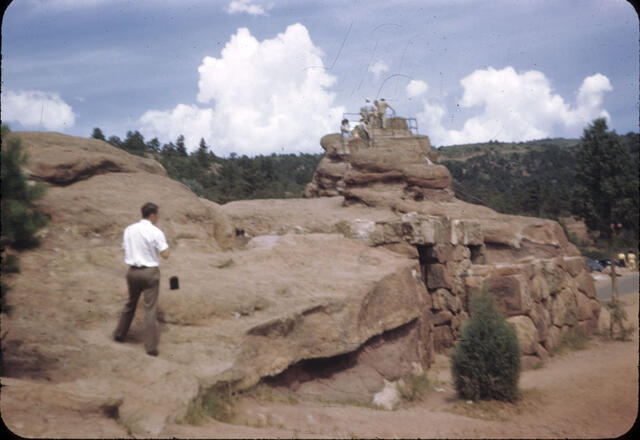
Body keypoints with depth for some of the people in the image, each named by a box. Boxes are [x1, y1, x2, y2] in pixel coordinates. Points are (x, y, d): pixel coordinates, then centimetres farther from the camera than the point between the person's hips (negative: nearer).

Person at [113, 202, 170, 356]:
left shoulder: (129, 230, 6)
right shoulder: (155, 232, -11)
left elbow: (125, 249, 13)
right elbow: (165, 255, -12)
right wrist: (165, 245, 5)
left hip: (133, 271, 5)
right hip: (150, 272, -5)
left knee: (130, 304, 23)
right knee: (150, 309, -1)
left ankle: (119, 334, 35)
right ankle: (151, 346, 0)